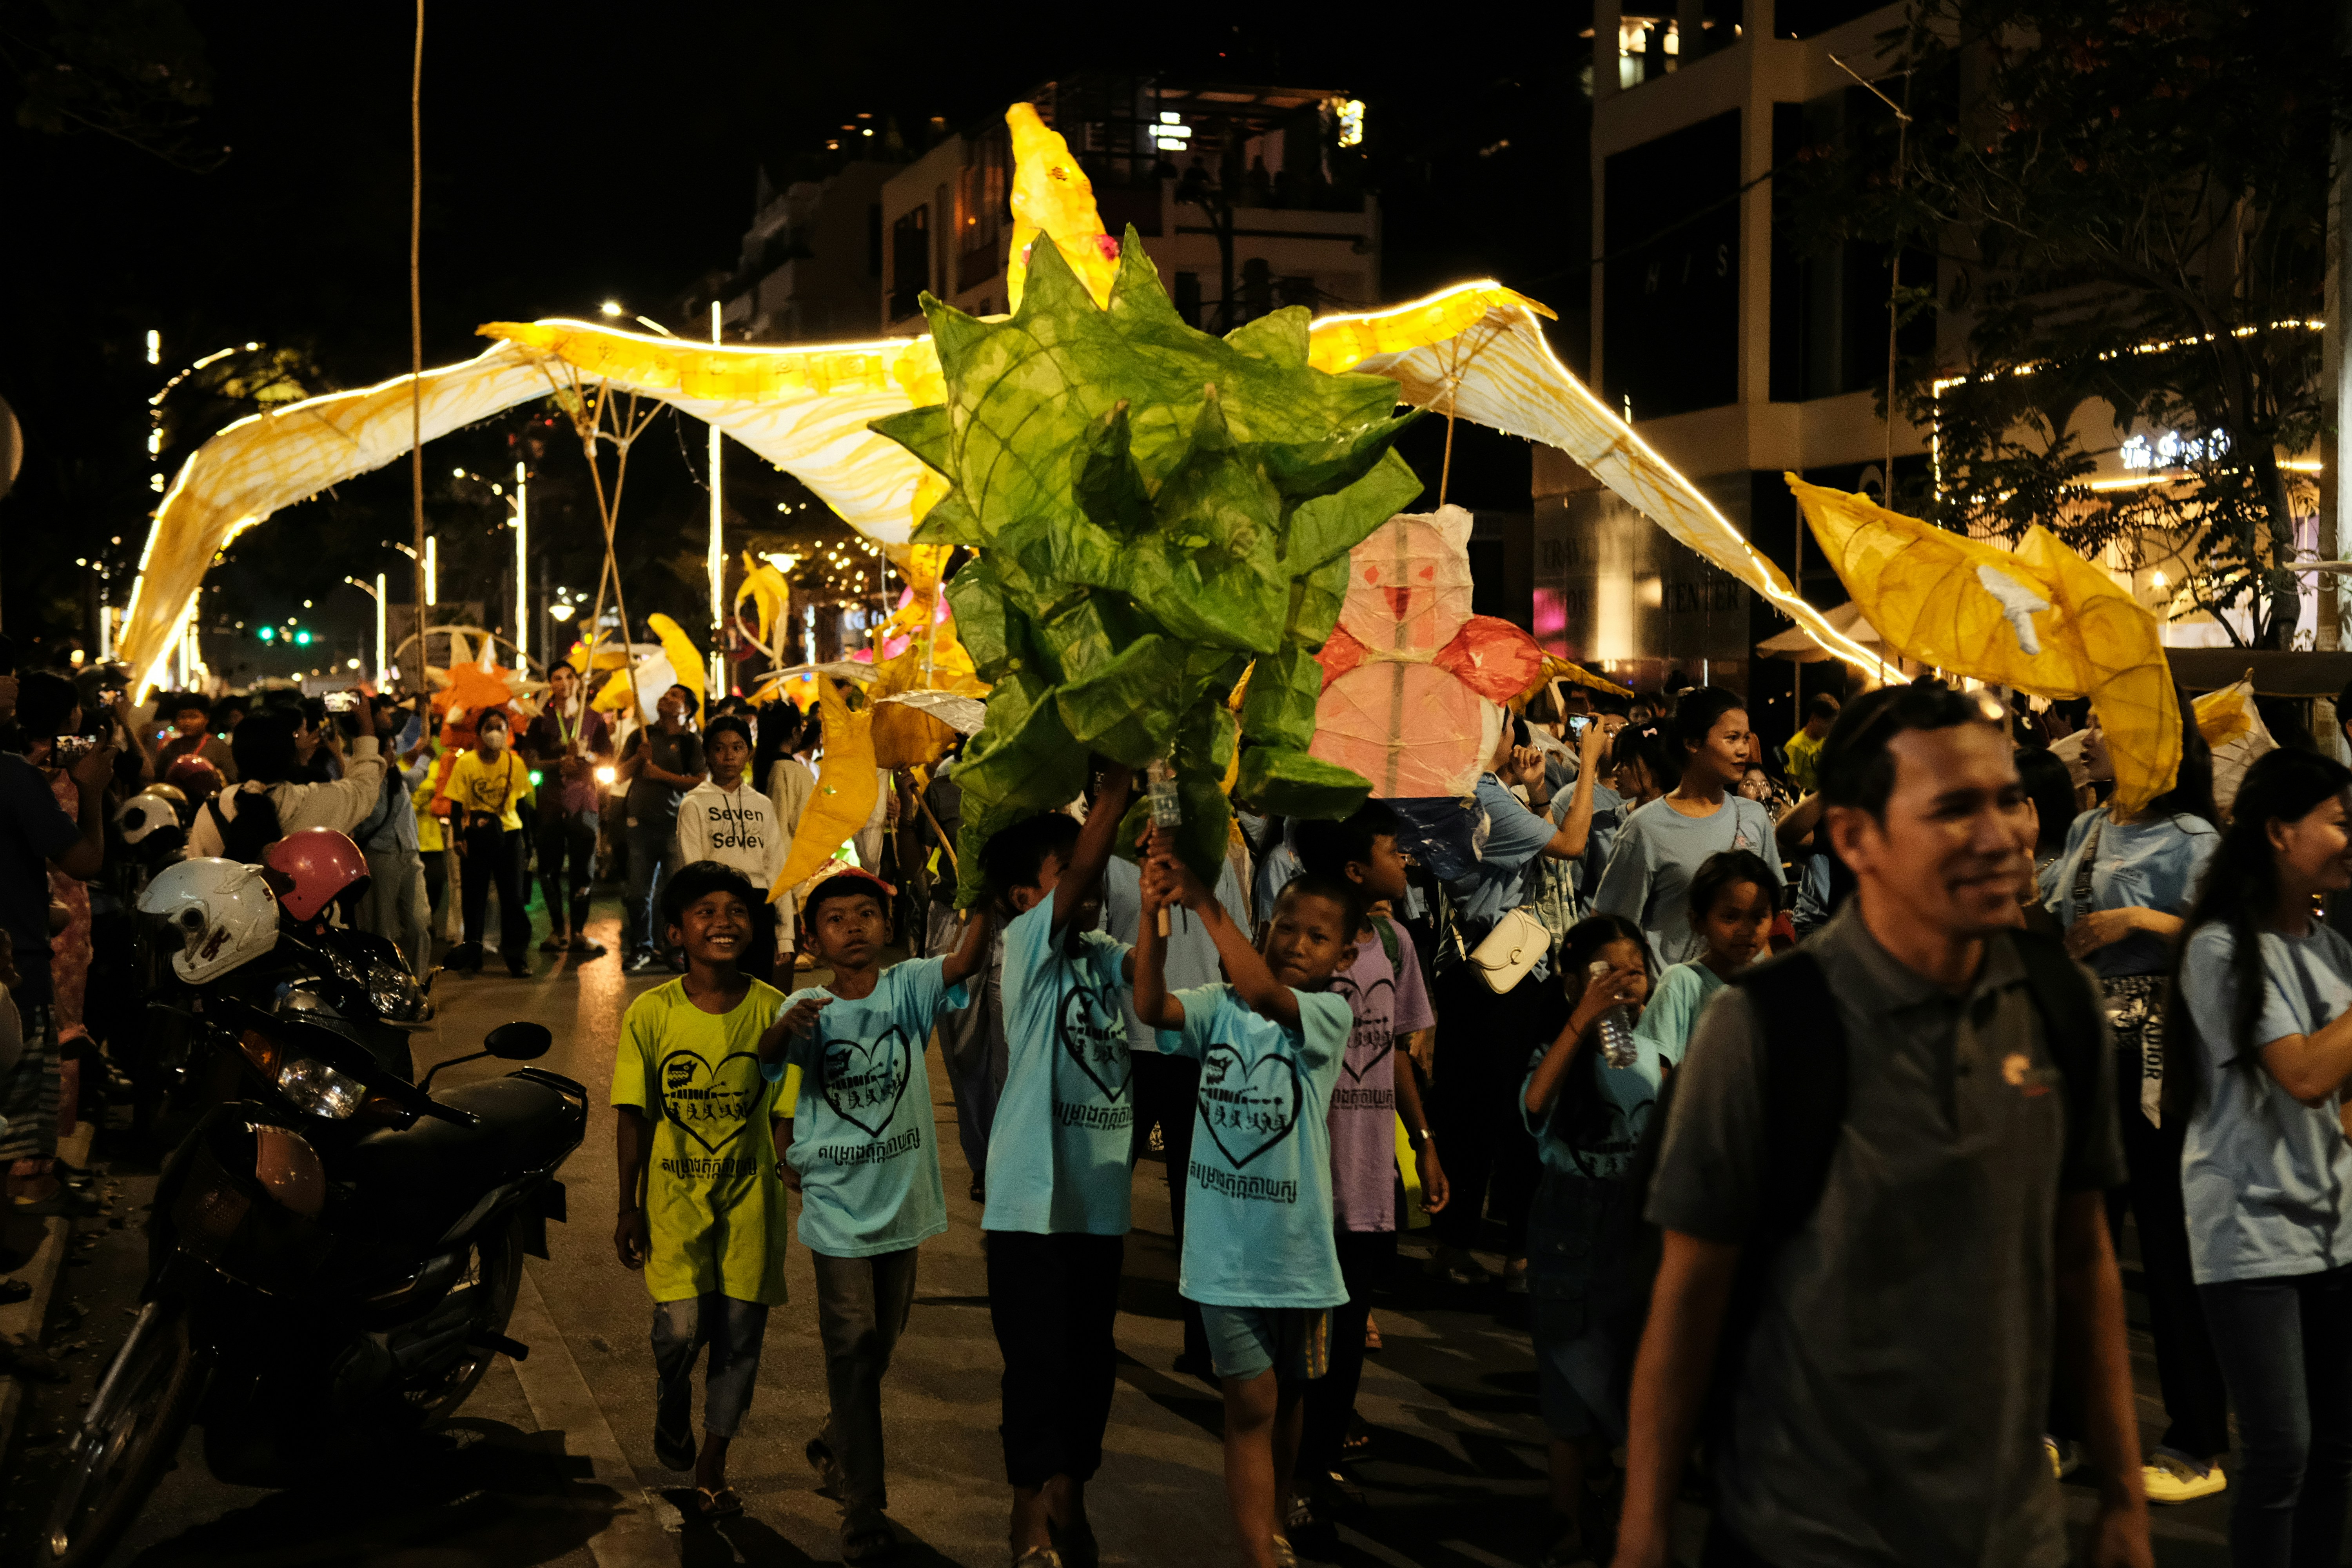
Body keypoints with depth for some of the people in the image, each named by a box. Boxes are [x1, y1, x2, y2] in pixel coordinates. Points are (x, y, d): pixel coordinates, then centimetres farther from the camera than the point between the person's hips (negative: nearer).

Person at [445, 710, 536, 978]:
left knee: (514, 898, -2)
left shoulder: (516, 764, 1)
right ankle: (472, 958, 18)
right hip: (476, 836, -1)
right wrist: (459, 837, -13)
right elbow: (457, 805, -1)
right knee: (474, 898, 6)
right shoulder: (466, 763, -3)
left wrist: (528, 842, 7)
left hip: (509, 835, 1)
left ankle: (517, 958, 4)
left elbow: (522, 804, 8)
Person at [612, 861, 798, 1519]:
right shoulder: (651, 1014, -8)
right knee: (682, 1326, -12)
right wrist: (629, 1208, -2)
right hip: (674, 1194, -2)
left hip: (749, 1195, 2)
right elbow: (633, 1117, -3)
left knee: (741, 1329, 4)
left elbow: (785, 1113, 2)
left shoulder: (773, 1011, -5)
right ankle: (671, 1406, 23)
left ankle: (712, 1464, 23)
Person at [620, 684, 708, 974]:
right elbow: (620, 775, 11)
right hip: (642, 822, 3)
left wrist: (662, 775, -10)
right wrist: (639, 758, -6)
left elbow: (701, 782, -6)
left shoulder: (692, 742, 4)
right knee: (639, 891, 3)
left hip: (675, 825, -3)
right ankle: (641, 949, 13)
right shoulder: (642, 736, 14)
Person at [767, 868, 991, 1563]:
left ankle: (835, 1446, 44)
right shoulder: (807, 1008, -6)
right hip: (839, 1203, -2)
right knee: (852, 1351, -2)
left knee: (880, 1347, 19)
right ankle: (864, 1507, 6)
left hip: (903, 1198, 3)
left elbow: (965, 962, -24)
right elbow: (765, 1068, -22)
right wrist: (787, 1029, -45)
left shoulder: (907, 988, -5)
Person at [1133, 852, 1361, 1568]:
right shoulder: (1220, 1006, 0)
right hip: (1225, 1241, 0)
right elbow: (1151, 1007, -19)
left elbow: (1264, 995, -28)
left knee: (1288, 1393, 18)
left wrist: (1204, 900, -35)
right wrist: (1153, 911, -31)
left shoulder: (1330, 1013, -8)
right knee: (1251, 1400, -2)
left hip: (1296, 1242, 0)